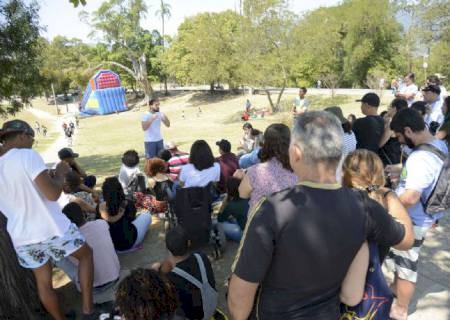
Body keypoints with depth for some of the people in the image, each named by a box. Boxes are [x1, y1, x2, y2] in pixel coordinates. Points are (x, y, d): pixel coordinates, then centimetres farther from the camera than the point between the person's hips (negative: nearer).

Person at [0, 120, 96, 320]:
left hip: (21, 236, 6)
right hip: (51, 228, -6)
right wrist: (60, 174, -5)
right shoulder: (27, 155, -17)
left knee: (43, 282, 20)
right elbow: (53, 194, -22)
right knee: (86, 254, 18)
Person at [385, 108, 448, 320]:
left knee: (406, 265, 11)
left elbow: (410, 198, -37)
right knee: (401, 259, 28)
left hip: (412, 222, -9)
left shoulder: (420, 157, -32)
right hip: (422, 217, 9)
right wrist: (401, 174, 9)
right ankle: (396, 288, 51)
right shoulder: (440, 145, -1)